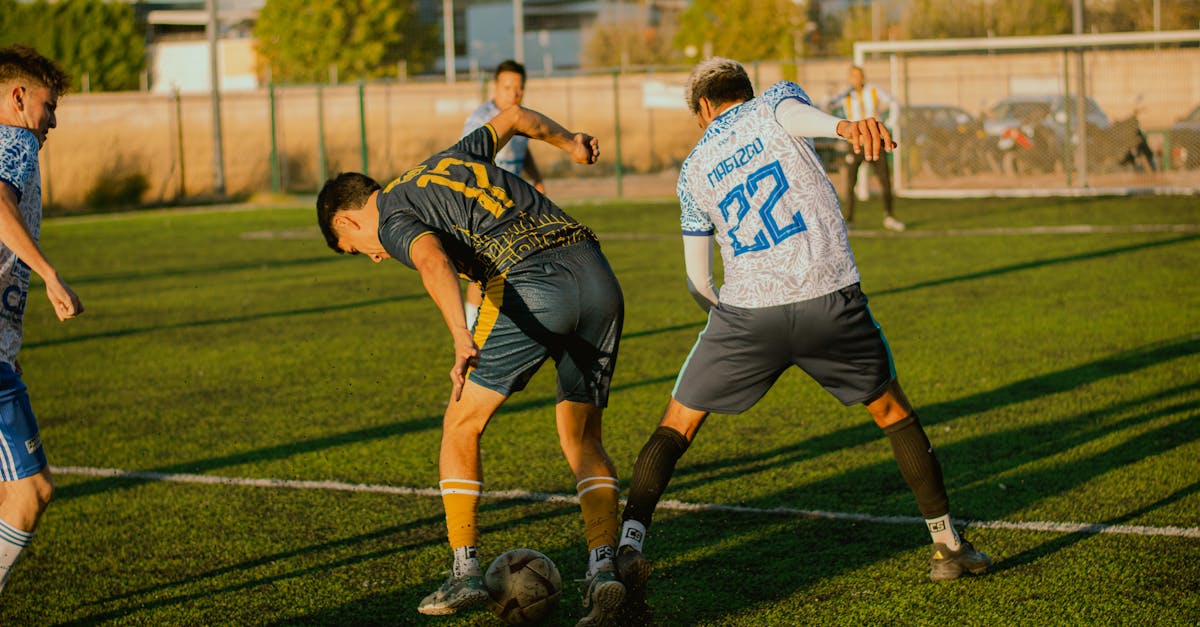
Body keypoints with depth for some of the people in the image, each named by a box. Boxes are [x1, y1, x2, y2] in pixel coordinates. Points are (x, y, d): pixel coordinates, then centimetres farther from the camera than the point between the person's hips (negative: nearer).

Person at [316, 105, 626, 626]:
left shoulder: (391, 217, 8)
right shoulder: (449, 159, 30)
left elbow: (433, 260, -15)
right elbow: (514, 116, 45)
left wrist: (461, 338, -29)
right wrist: (568, 142, 62)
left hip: (531, 286, -7)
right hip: (598, 274, 7)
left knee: (462, 425, 11)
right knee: (581, 437, 17)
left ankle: (465, 574, 12)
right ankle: (603, 569, 2)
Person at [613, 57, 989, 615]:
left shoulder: (694, 168, 17)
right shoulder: (775, 102, 11)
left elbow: (698, 284, 17)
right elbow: (795, 112, -18)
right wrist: (847, 126, -39)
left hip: (746, 313, 1)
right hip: (830, 300, -1)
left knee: (675, 427, 13)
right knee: (892, 411, 20)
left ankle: (628, 548, -3)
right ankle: (948, 545, 23)